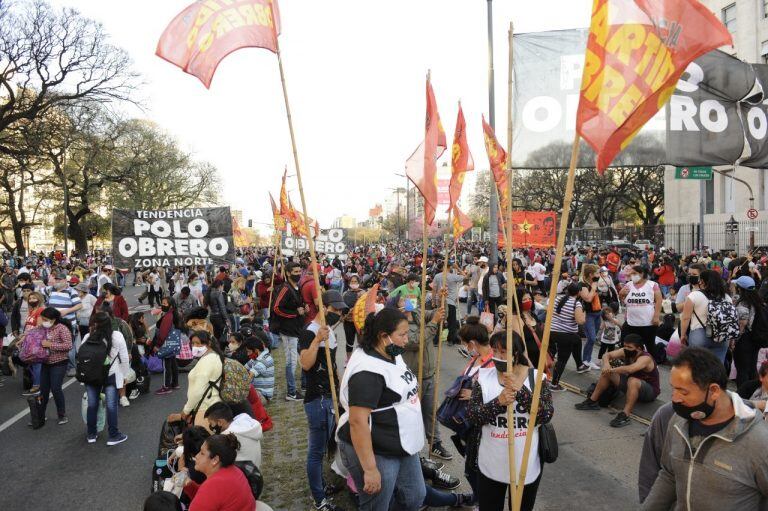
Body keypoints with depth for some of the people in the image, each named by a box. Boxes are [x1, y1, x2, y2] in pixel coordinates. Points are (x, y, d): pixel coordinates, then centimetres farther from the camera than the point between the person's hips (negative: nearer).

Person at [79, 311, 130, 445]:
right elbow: (124, 358, -7)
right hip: (111, 375, -2)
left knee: (92, 404, 13)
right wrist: (124, 375, 7)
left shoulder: (88, 337, -9)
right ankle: (113, 435, 10)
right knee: (111, 405, 3)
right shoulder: (117, 336, -12)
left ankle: (91, 434, 26)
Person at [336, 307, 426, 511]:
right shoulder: (368, 371, -27)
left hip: (403, 446, 9)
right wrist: (370, 469, -28)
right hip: (375, 453, -9)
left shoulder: (392, 355, 4)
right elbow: (358, 422, -30)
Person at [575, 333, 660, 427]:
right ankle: (592, 401, -1)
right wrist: (606, 365, -31)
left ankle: (625, 416, -45)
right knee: (607, 373, -4)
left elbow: (630, 369, -47)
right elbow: (607, 355, -10)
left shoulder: (645, 358, -28)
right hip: (631, 386, 8)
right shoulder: (625, 352, -7)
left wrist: (612, 370, -40)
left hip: (650, 392, -7)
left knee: (633, 381, -39)